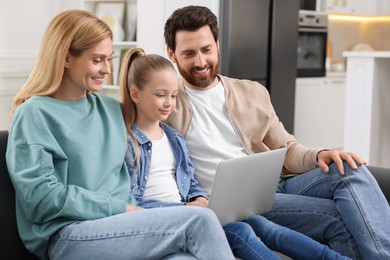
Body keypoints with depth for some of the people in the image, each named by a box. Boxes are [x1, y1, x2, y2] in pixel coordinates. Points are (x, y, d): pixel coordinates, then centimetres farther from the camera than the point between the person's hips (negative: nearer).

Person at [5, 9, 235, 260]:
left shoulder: (112, 109, 18)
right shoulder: (35, 114, -3)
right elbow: (42, 197, -12)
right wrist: (121, 209, -11)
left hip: (121, 226, 6)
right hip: (69, 237, -6)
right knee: (200, 220, -23)